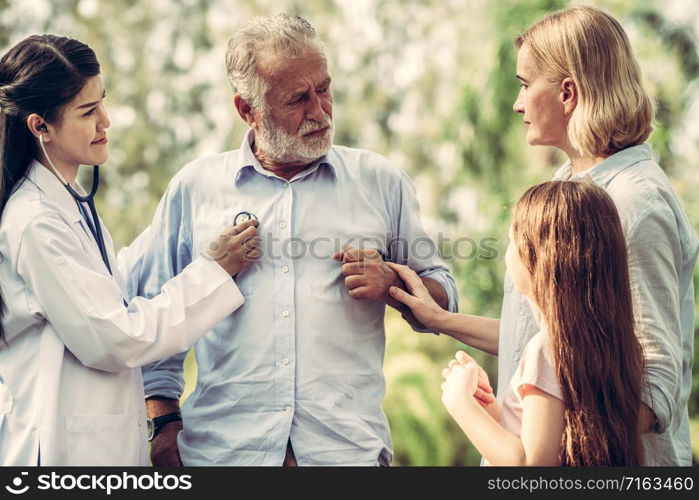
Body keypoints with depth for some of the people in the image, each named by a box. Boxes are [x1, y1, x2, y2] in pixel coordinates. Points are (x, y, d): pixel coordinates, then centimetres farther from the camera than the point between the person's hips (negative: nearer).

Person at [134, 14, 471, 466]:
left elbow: (441, 299, 12)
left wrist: (391, 282, -8)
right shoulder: (194, 187, 7)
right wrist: (164, 421, 2)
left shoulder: (381, 182, 8)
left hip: (349, 446, 0)